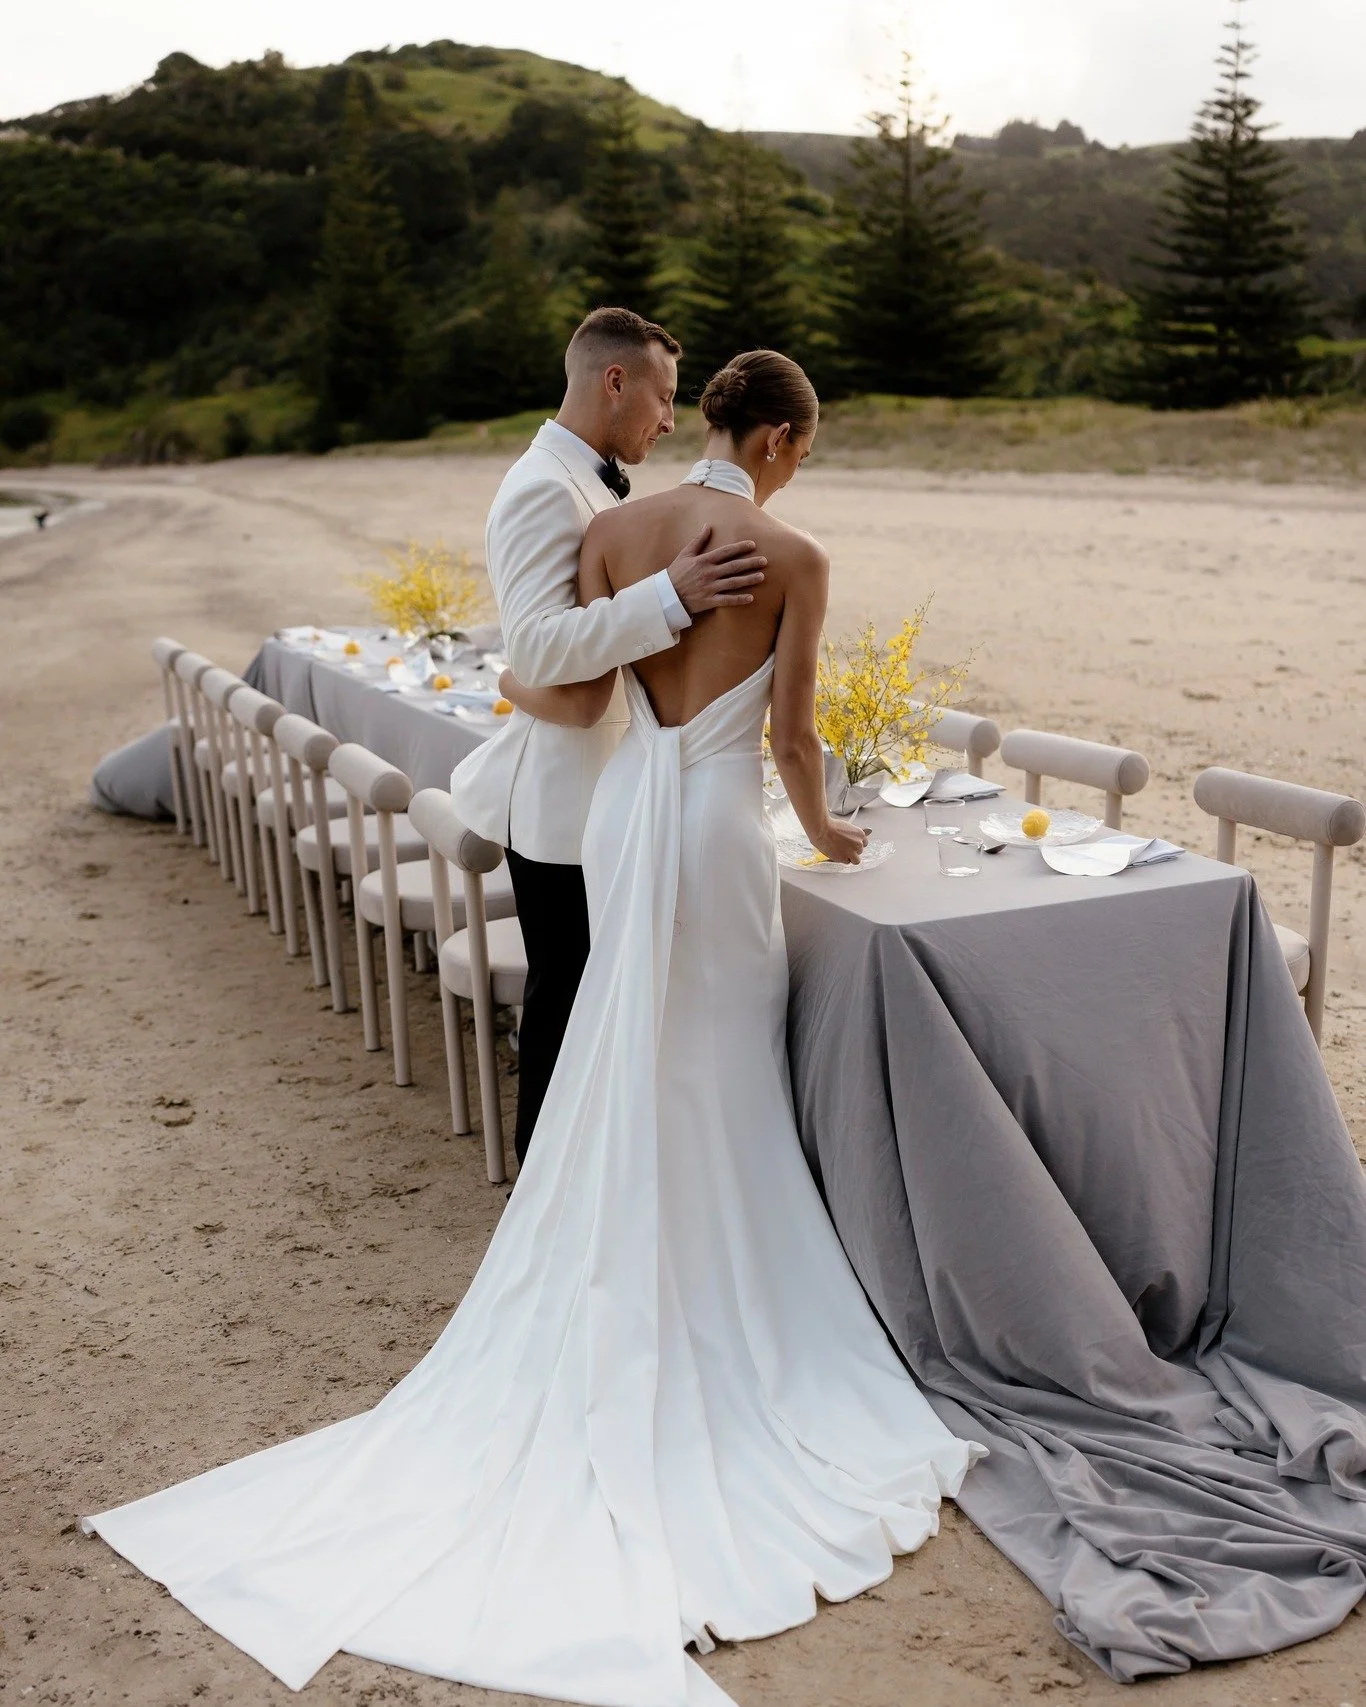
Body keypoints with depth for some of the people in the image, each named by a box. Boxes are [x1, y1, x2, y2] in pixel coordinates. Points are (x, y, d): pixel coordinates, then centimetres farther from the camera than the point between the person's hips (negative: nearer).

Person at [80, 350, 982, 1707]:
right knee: (721, 1084, 11)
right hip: (720, 826, -4)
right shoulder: (793, 558, -10)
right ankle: (713, 1304, 23)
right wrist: (827, 834, 11)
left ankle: (633, 1317, 26)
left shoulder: (615, 531, 1)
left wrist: (510, 678, 21)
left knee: (632, 1081, 17)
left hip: (624, 812, 4)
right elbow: (793, 739, -7)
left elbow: (571, 703, -1)